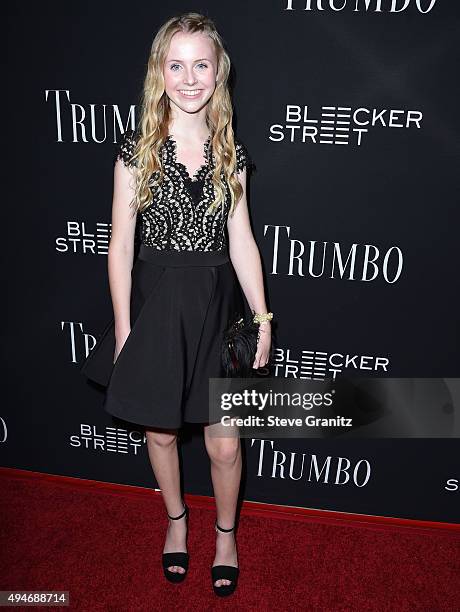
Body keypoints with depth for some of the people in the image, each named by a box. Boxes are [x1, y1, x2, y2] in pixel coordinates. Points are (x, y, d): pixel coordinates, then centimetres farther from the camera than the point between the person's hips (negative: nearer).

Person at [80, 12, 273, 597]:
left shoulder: (231, 152, 2)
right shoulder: (137, 148, -3)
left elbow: (241, 239, 3)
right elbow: (121, 244, -3)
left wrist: (262, 318, 0)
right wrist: (123, 327, -5)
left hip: (216, 303, 1)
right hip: (155, 301, 0)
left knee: (225, 441, 6)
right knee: (160, 429, 16)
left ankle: (225, 532, 37)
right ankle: (176, 519, 46)